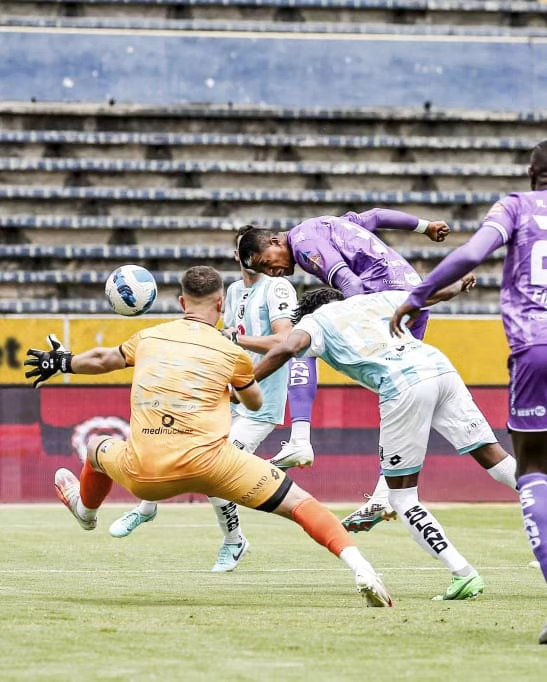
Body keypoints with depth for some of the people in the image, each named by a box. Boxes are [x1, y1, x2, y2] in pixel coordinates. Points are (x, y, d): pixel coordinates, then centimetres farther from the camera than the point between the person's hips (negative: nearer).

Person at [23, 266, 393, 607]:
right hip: (207, 463, -3)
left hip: (143, 476, 3)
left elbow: (102, 359, 34)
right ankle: (362, 570, -17)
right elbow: (255, 403, 25)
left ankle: (86, 510, 67)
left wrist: (63, 362, 55)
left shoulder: (148, 338, 14)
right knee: (297, 501, 3)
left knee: (99, 447, 36)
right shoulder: (232, 352, 6)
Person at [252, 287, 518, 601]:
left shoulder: (315, 320, 19)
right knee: (495, 458, 8)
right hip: (440, 366, 4)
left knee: (403, 496, 8)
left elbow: (289, 348, -2)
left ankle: (464, 574, -2)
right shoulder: (377, 299, 32)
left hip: (402, 384, -4)